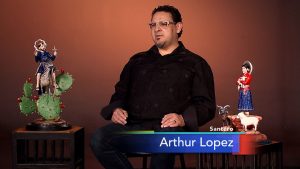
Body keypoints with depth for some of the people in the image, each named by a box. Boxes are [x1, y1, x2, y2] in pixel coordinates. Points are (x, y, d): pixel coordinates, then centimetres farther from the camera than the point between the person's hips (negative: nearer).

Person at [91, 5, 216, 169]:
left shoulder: (195, 63, 15)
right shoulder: (137, 61, 27)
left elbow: (206, 105, 8)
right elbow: (120, 93, 29)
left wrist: (183, 118, -13)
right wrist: (116, 109, 4)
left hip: (169, 127, -4)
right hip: (134, 125, 4)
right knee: (98, 139, -28)